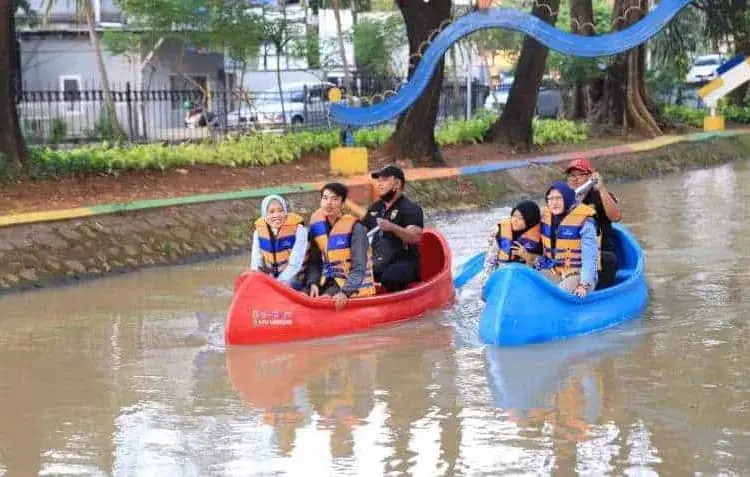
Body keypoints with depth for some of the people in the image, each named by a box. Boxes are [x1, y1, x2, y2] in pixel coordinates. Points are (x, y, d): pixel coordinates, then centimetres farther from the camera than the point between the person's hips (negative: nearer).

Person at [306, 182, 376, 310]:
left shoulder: (355, 228, -13)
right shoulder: (317, 224, 5)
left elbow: (358, 269, -18)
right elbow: (314, 262, 7)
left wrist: (345, 293, -32)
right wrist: (313, 283, -12)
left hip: (354, 285, -6)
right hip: (329, 281, 6)